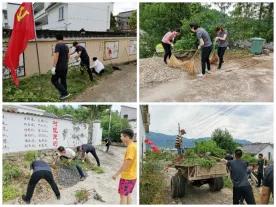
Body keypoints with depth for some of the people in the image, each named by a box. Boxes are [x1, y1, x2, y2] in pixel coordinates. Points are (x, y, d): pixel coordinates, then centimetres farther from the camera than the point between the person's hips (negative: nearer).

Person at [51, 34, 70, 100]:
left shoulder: (58, 45, -14)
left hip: (59, 67, -8)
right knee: (63, 81, 14)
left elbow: (56, 56, -22)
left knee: (54, 80, 0)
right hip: (65, 67, 8)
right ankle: (63, 94, 18)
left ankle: (65, 93, -6)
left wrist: (54, 66, -23)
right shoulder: (66, 46, 11)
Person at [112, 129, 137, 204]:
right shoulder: (134, 146, 6)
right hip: (132, 176, 8)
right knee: (128, 195, 17)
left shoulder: (131, 147, -22)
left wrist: (116, 174, -14)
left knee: (123, 196, 3)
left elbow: (126, 163, -22)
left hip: (126, 177, -8)